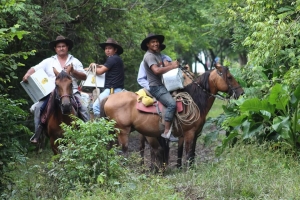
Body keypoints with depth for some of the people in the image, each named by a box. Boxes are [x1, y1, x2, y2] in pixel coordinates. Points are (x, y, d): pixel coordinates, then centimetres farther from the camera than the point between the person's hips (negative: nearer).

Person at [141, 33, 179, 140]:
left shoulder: (157, 54, 17)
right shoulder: (149, 56, -14)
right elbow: (156, 70, -28)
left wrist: (171, 64, 4)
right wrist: (172, 66, -23)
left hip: (162, 85, 10)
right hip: (155, 87, -10)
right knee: (172, 103, -26)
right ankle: (167, 132, -27)